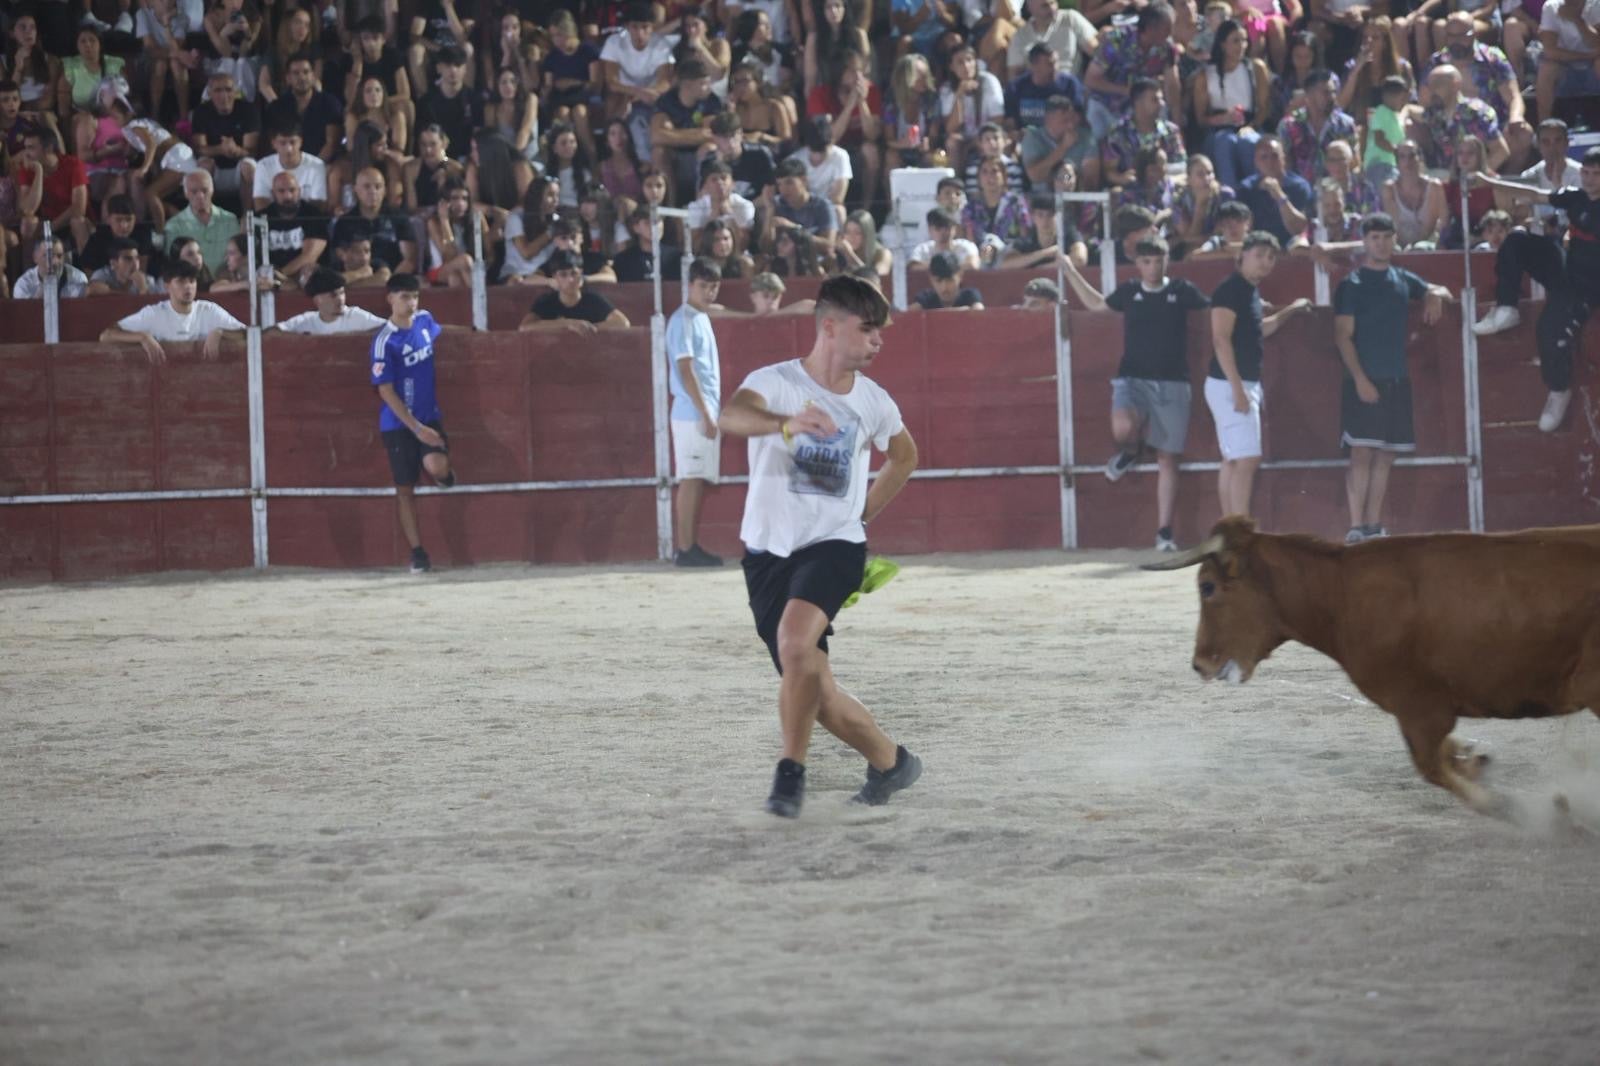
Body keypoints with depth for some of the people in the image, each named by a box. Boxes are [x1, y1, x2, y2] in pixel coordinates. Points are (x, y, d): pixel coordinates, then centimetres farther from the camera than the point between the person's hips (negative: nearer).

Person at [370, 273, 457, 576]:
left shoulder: (425, 321, 1)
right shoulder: (385, 342, -15)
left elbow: (443, 341, 25)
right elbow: (386, 391, -16)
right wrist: (416, 428, -18)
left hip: (430, 415, 3)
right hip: (398, 423, -3)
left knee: (436, 466, -24)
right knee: (405, 488, 0)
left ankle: (445, 476, 12)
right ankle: (418, 553, 7)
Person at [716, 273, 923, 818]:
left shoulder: (873, 401, 4)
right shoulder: (775, 381, -7)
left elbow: (904, 455, 28)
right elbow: (731, 416, -32)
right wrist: (786, 423, -51)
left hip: (835, 546, 0)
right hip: (770, 549, 0)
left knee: (795, 640, -29)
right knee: (817, 696, 0)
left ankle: (791, 773, -16)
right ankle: (890, 761, 25)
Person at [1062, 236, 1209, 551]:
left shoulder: (1182, 291, 2)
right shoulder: (1129, 291, 6)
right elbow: (1096, 303, 25)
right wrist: (1070, 272, 22)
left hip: (1172, 384, 0)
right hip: (1134, 379, 0)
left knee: (1168, 459, 1)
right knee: (1123, 427, -32)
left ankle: (1164, 532, 8)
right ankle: (1130, 450, 8)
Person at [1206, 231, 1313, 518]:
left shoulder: (1251, 291, 14)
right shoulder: (1230, 289, -14)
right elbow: (1221, 340, -21)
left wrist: (1289, 311, 27)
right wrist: (1238, 388, -25)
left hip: (1246, 384, 10)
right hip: (1229, 384, -10)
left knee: (1233, 460, 10)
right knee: (1247, 459, -13)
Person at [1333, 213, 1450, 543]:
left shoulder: (1403, 280, 13)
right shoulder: (1352, 285, -3)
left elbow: (1440, 291, 27)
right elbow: (1343, 336, -8)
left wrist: (1436, 296, 1)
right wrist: (1360, 379, -17)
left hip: (1397, 380, 6)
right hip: (1365, 380, -6)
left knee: (1385, 455, 7)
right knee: (1362, 452, -11)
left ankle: (1374, 526, 12)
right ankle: (1356, 527, -12)